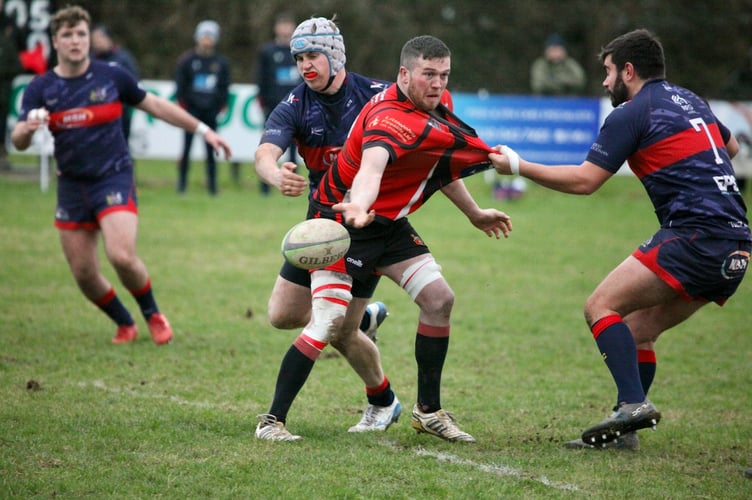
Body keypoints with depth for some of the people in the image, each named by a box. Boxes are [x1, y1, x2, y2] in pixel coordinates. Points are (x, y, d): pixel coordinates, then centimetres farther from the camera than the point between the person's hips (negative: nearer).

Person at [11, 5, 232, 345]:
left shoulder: (112, 77, -4)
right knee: (83, 273, 2)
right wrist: (27, 129, -35)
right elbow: (18, 143, -10)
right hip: (72, 186, 3)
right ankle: (124, 324, 28)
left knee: (122, 256, -21)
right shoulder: (40, 89, -2)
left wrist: (202, 129, 10)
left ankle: (152, 315, 6)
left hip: (114, 178, -3)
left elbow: (154, 105, 10)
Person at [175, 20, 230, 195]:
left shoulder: (221, 62, 9)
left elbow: (225, 87, 13)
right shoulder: (187, 60, 2)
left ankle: (212, 184, 8)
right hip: (192, 109, -2)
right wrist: (183, 106, -3)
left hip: (211, 110, 2)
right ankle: (182, 182, 4)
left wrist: (221, 106, 4)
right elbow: (180, 86, 3)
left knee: (211, 149, 3)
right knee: (187, 148, -2)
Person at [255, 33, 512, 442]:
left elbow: (437, 164, 20)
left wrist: (474, 213, 25)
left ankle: (428, 410, 13)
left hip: (388, 224, 9)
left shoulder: (435, 105, 1)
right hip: (340, 221, -9)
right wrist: (358, 206, -71)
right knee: (329, 322, -20)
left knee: (439, 298, -1)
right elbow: (371, 166, -51)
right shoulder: (391, 120, -30)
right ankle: (271, 420, -11)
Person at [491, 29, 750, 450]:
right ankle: (624, 430, 9)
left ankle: (633, 403, -24)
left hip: (696, 235, -9)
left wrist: (518, 166, 2)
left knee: (602, 305, -8)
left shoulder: (631, 114, -4)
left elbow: (584, 181, -5)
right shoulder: (691, 101, 21)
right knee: (639, 330, 14)